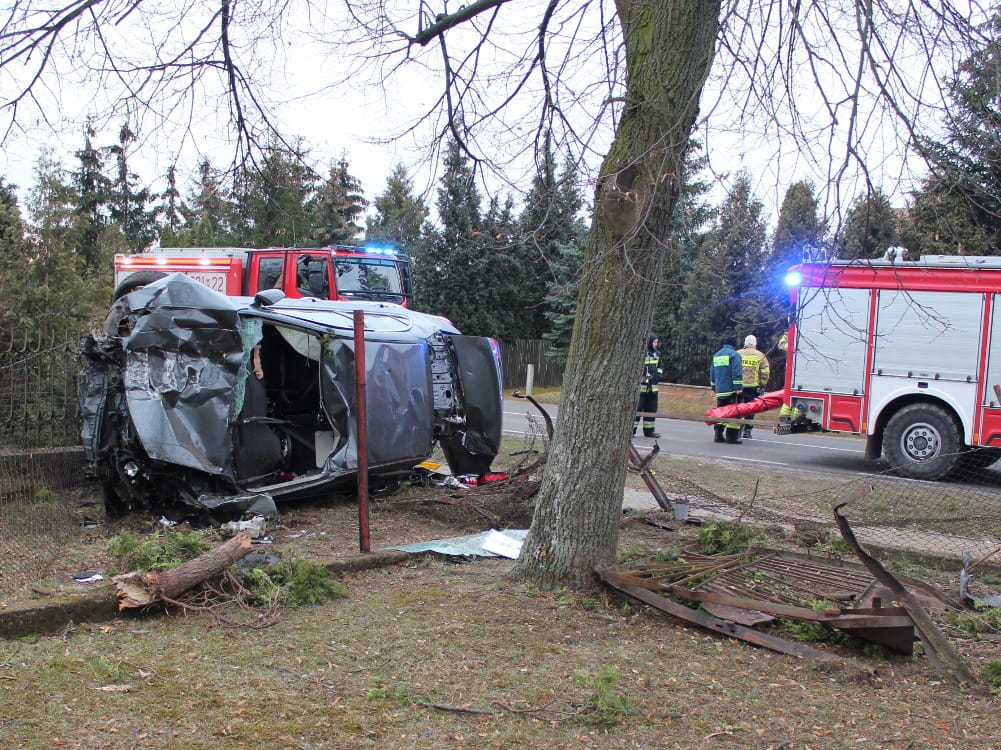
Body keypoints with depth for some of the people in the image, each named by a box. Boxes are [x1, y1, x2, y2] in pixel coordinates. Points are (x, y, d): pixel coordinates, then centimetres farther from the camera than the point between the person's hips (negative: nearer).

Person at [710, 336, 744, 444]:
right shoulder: (734, 354, -5)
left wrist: (714, 387, 30)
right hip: (731, 390, -7)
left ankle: (719, 435, 10)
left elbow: (712, 373, 24)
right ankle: (731, 436, -9)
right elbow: (737, 373, -14)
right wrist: (738, 388, -15)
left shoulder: (716, 355, 19)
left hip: (719, 390, 7)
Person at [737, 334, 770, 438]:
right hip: (753, 386, -1)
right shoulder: (760, 356, 2)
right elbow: (765, 372, -1)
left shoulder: (737, 354, 3)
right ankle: (747, 431, 7)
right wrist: (762, 385, 9)